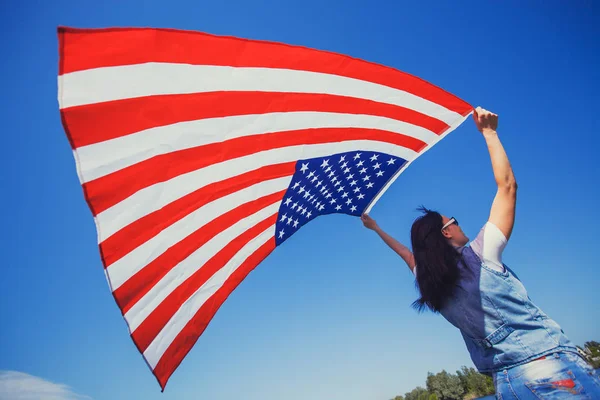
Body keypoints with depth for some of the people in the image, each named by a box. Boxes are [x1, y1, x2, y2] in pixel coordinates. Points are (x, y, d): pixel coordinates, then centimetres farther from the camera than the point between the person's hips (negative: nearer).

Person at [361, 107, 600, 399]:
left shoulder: (428, 284, 7)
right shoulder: (479, 255, -9)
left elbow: (408, 254, 31)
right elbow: (507, 185, -4)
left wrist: (376, 227, 44)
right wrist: (489, 132, 5)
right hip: (550, 368, -6)